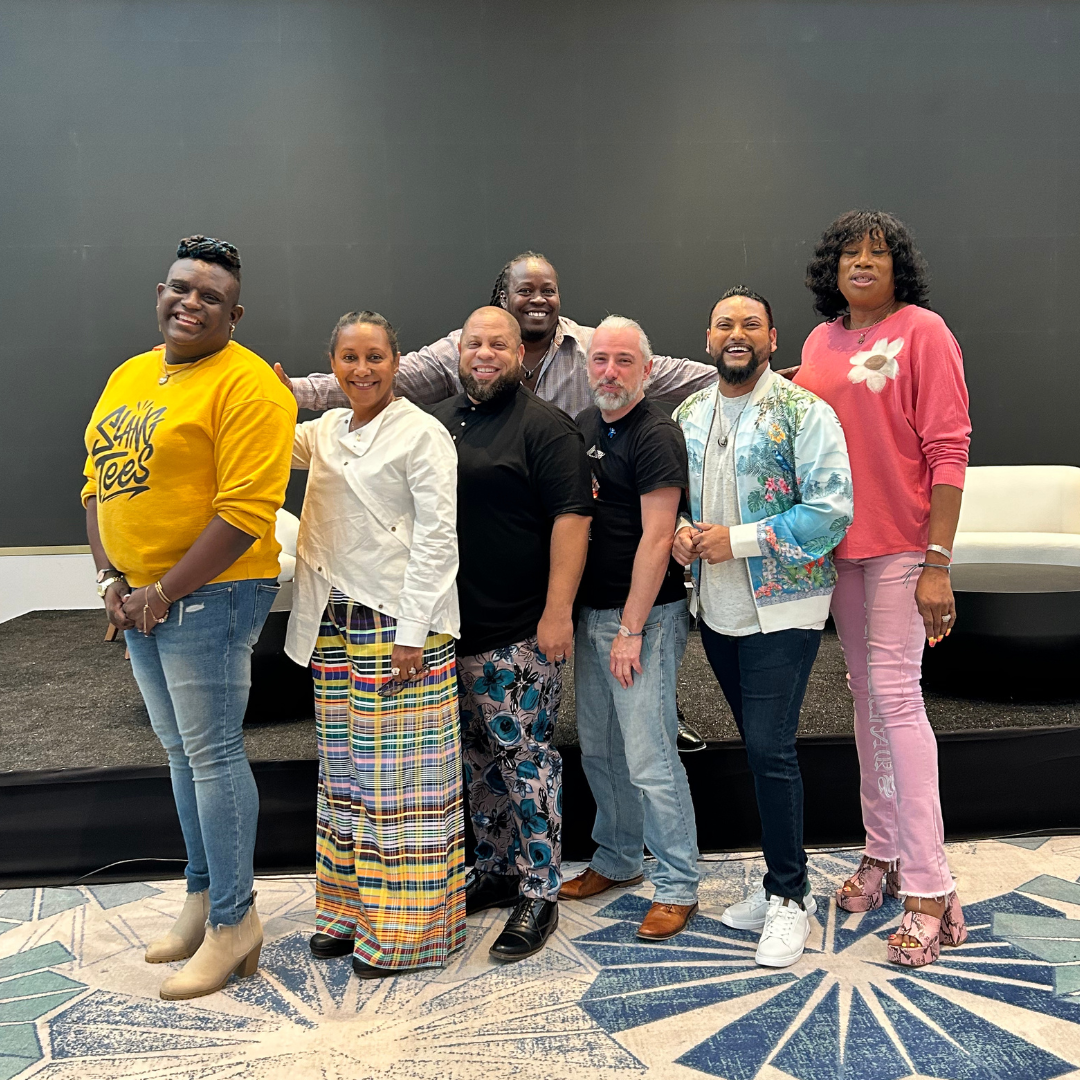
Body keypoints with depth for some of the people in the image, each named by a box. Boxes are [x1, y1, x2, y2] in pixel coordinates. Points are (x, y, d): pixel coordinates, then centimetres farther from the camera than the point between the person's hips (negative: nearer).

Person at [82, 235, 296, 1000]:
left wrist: (163, 592, -16)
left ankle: (234, 921, 14)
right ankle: (204, 896, 32)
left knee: (211, 753, -2)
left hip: (209, 596, -8)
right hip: (139, 601, 8)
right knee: (181, 751, 16)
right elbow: (99, 485, 14)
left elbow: (246, 513, -20)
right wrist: (112, 580, 2)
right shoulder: (128, 377, 13)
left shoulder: (248, 385, -13)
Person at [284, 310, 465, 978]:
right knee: (346, 769, 14)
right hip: (334, 623, 7)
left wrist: (412, 633, -16)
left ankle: (405, 930, 12)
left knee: (403, 773, 0)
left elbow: (437, 538, -11)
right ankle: (352, 910, 28)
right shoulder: (325, 430, 14)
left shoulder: (422, 433, -7)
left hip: (400, 623, -7)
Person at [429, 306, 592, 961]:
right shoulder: (438, 423, 16)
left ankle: (540, 893, 12)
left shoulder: (544, 426, -6)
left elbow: (572, 517, -14)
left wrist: (558, 610, -20)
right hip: (452, 627, 7)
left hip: (519, 632, -7)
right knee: (480, 755, 15)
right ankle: (496, 870, 31)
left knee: (526, 755, -1)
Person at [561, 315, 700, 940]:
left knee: (649, 759, -4)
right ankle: (618, 861, 33)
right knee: (599, 750, 16)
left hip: (643, 614, -8)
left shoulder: (655, 434, -13)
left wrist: (631, 629, -18)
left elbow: (656, 538, -17)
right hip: (590, 610, 8)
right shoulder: (584, 426, 12)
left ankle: (678, 887, 12)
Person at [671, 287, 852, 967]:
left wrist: (737, 540, -20)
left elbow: (832, 511, -17)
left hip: (782, 609, -6)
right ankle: (786, 880, 30)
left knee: (771, 749, -6)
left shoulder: (804, 413, -9)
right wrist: (682, 533, -5)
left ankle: (788, 897, 13)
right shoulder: (689, 415, 9)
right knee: (760, 745, 15)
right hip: (717, 609, 6)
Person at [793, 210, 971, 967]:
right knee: (866, 693, 12)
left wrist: (938, 564, -18)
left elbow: (949, 451, -12)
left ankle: (931, 890, 3)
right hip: (839, 543, 6)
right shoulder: (821, 341, 11)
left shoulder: (922, 331, -7)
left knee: (896, 694, -8)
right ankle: (884, 853, 26)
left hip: (901, 545, -6)